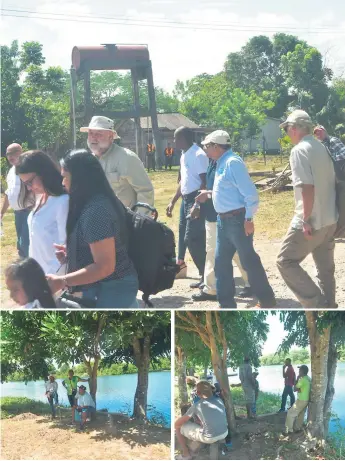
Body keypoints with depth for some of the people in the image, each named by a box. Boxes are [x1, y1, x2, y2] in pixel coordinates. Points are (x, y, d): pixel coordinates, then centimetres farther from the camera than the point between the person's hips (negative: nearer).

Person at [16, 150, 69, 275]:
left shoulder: (63, 202, -20)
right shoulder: (42, 199, 8)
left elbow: (65, 247, -19)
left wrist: (54, 275, -17)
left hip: (55, 274, -9)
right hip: (38, 271, 9)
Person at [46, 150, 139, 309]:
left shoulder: (95, 210, -23)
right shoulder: (99, 202, 8)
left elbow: (105, 266, -26)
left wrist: (61, 282, -25)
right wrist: (71, 251, 13)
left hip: (110, 290, -10)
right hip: (109, 286, 10)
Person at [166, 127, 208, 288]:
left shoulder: (198, 155, -15)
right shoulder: (185, 155, 15)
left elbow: (205, 182, -19)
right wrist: (172, 202, 23)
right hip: (186, 200, 10)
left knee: (191, 239, -10)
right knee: (195, 239, 11)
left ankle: (205, 274, -2)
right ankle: (204, 273, 18)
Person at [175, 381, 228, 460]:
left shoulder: (196, 406, -11)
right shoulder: (219, 400, 2)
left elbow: (177, 423, -6)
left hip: (209, 438, -6)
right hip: (224, 433, 6)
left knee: (178, 426, 11)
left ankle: (186, 454, 23)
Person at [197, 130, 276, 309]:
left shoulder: (233, 162, -17)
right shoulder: (221, 164, 12)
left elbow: (250, 193, -21)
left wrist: (248, 219, -21)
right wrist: (210, 194, 14)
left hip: (237, 219, -10)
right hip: (223, 220, 10)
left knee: (249, 261, 0)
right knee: (221, 262, 12)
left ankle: (267, 301, 13)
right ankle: (226, 304, 20)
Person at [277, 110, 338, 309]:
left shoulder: (299, 150, -14)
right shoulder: (323, 148, 11)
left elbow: (307, 187, -24)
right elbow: (332, 182, 15)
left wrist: (306, 220, -21)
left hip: (312, 221, -8)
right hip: (330, 220, 8)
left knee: (286, 261, 1)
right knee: (325, 268, 14)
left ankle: (316, 303, -5)